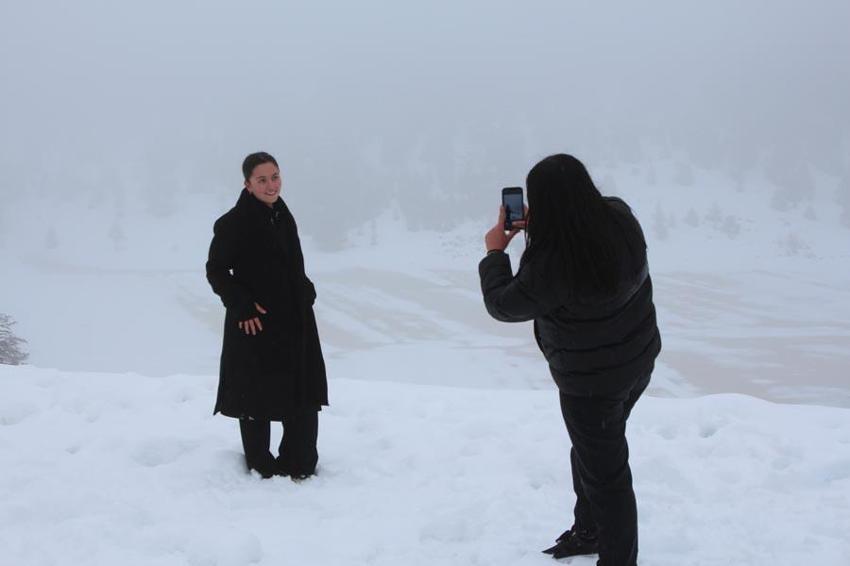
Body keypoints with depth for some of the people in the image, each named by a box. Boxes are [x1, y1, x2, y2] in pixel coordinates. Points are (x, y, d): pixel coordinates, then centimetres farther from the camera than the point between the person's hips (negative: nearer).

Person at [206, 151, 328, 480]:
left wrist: (306, 294, 11)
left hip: (294, 322, 7)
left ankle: (299, 465, 23)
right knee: (257, 399, 3)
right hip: (255, 324, -7)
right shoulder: (234, 223, -11)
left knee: (304, 397, 10)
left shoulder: (283, 217, 12)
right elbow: (216, 270, -10)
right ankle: (261, 467, 17)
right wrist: (242, 305, -17)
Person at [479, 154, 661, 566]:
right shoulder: (619, 215, -13)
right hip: (638, 359, 8)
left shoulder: (553, 265, -33)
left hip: (593, 381, -8)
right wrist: (538, 225, -4)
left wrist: (494, 251, -3)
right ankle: (588, 531, 48)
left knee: (604, 470, 12)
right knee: (590, 448, 28)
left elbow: (502, 305, -17)